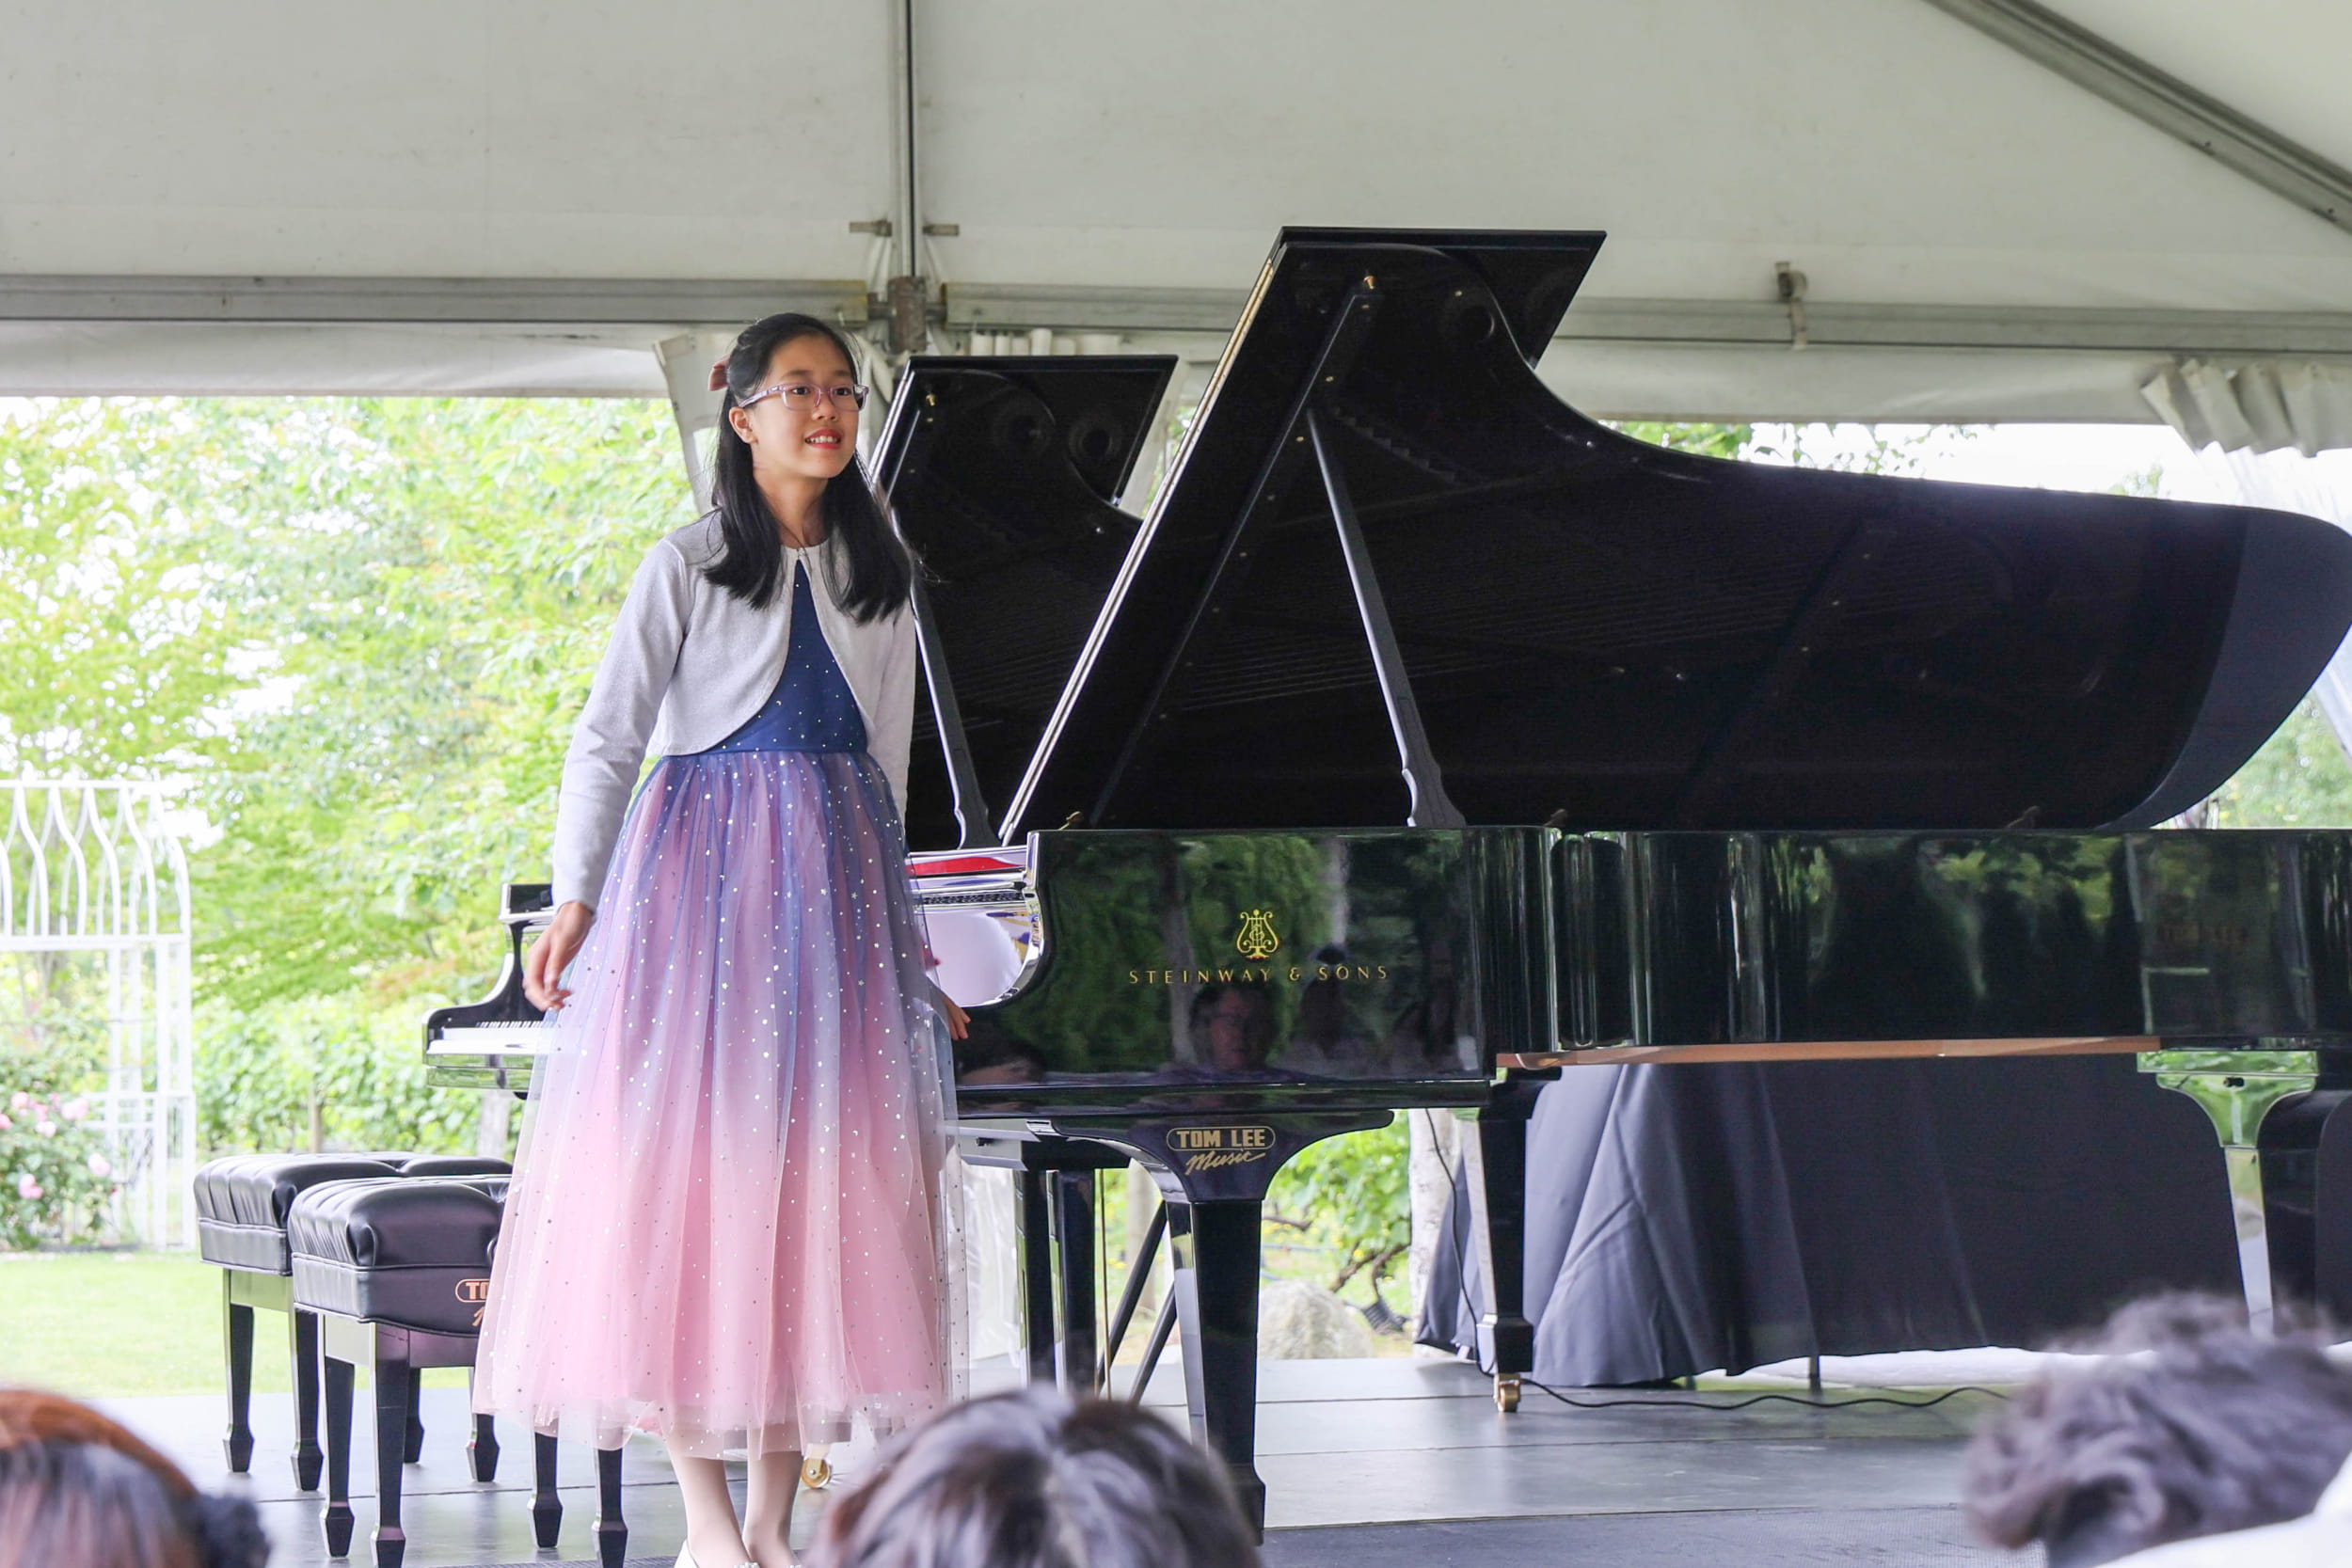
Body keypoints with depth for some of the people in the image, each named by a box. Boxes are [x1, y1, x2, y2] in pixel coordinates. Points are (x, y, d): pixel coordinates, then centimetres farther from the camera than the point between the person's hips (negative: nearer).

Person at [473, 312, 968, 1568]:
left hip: (836, 884, 4)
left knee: (820, 1174, -1)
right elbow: (606, 742, -3)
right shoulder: (691, 567, 1)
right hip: (700, 873, -4)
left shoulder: (879, 577, 15)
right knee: (689, 1159, -10)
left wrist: (889, 919, 19)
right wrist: (577, 902, -12)